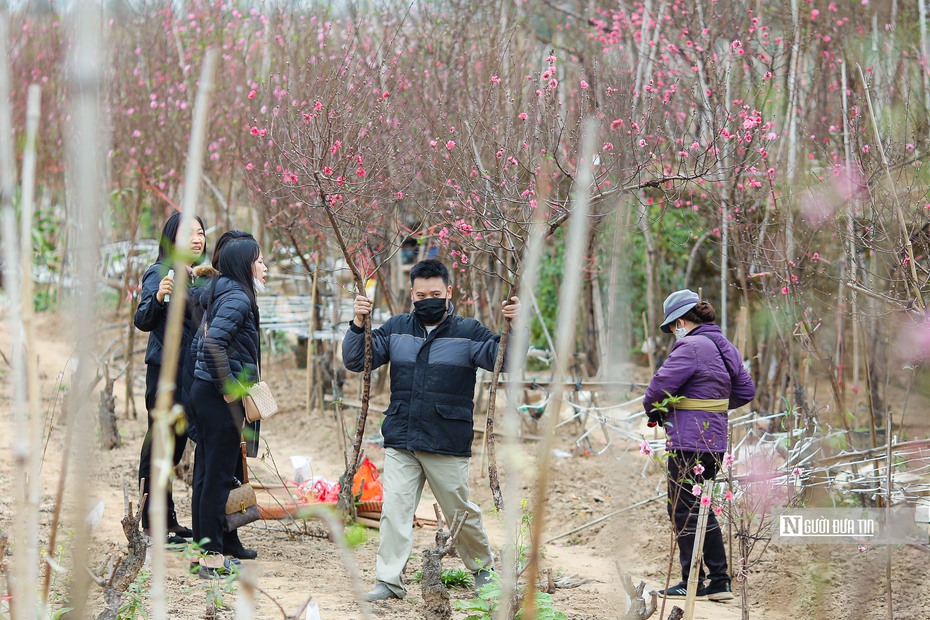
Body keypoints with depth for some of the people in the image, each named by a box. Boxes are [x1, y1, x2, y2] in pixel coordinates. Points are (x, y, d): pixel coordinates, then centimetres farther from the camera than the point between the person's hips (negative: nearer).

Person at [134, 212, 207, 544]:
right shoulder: (160, 273, -10)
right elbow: (142, 321, -19)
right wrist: (158, 297, -36)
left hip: (191, 370, 8)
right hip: (166, 370, -8)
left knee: (176, 443, 13)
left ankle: (167, 519, 21)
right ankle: (154, 523, 0)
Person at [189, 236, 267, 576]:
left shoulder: (221, 295, 15)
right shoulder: (238, 298, -14)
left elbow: (205, 341, 18)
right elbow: (212, 344, -27)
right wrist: (228, 389, -19)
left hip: (204, 392, 10)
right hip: (220, 398, -10)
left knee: (208, 472, 14)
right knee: (218, 475, -5)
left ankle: (225, 542, 25)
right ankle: (212, 555, -1)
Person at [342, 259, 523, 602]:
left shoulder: (468, 332, -1)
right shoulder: (396, 328, 8)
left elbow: (505, 359, -11)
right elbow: (356, 361, 4)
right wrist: (358, 325, -12)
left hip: (448, 445, -2)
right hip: (400, 443, 2)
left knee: (461, 512, 10)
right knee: (394, 511, -2)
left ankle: (483, 567, 32)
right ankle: (389, 580, 5)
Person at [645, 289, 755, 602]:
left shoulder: (691, 348, -17)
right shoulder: (725, 347, 12)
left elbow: (660, 385, -17)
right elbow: (745, 391, 19)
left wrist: (652, 410, 3)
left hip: (688, 443, -9)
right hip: (715, 441, 9)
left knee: (683, 510, 2)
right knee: (699, 508, 17)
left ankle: (692, 582, 7)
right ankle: (719, 581, 19)